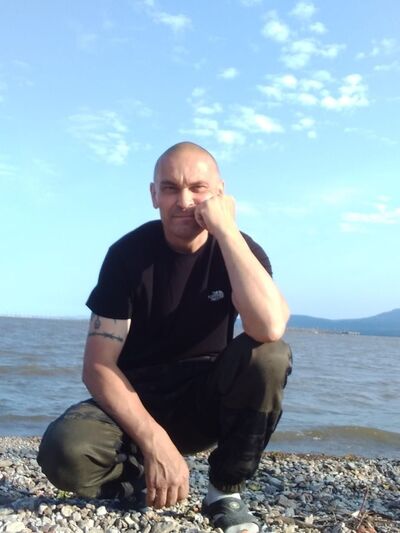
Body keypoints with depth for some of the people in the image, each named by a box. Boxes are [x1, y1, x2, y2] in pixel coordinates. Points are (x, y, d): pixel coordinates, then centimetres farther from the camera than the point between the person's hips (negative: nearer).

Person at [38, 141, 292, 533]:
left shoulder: (241, 250, -10)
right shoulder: (128, 254, -13)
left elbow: (269, 328, -33)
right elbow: (98, 366, -17)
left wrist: (226, 230, -31)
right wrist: (154, 441, -28)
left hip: (208, 400, 2)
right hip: (136, 400, -1)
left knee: (271, 357, -30)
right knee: (65, 451, -32)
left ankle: (226, 492, -9)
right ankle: (138, 481, 3)